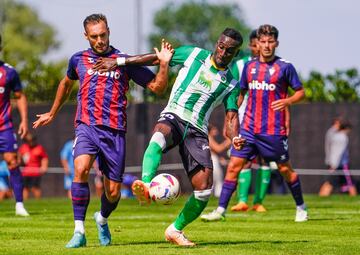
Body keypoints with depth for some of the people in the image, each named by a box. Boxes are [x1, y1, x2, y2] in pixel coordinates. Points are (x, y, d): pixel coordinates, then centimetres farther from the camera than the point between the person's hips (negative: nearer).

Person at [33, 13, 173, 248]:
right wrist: (53, 114, 41)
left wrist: (164, 64, -11)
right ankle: (79, 232, -22)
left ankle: (102, 220, 39)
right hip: (86, 126, 0)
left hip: (114, 131, 0)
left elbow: (157, 87, 6)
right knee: (81, 169, -29)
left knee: (113, 193, 3)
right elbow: (66, 84, 33)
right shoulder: (78, 60, 12)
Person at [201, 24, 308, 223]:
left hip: (274, 130, -3)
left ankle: (301, 208, 25)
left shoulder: (285, 67, -2)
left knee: (285, 169, 6)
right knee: (233, 166, -5)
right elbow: (241, 93, 20)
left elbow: (300, 92, 2)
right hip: (249, 128, 3)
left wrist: (287, 101, -18)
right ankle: (220, 210, -3)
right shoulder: (249, 66, 10)